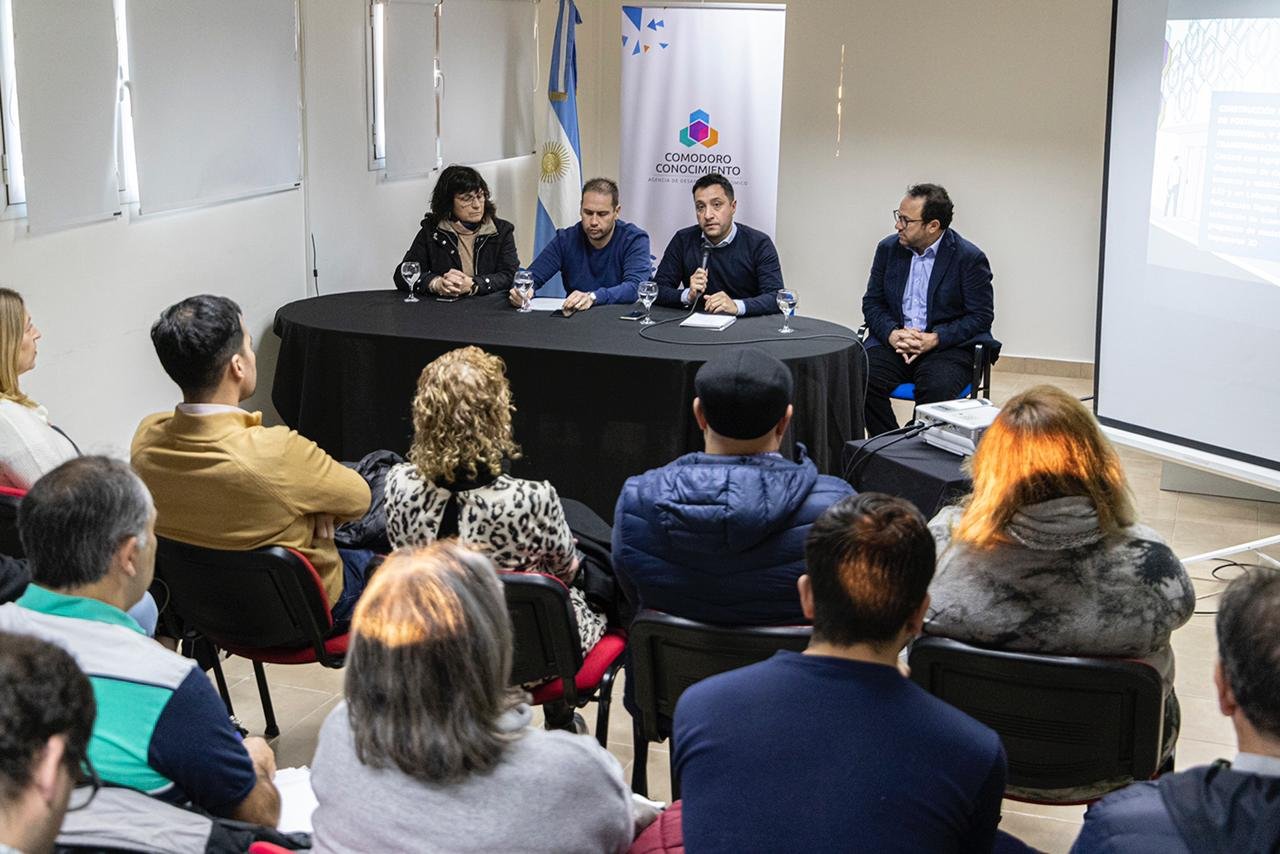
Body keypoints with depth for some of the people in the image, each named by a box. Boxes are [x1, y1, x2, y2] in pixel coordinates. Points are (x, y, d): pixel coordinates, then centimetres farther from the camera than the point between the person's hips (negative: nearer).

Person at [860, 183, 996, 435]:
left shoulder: (969, 258, -5)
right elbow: (872, 302, 10)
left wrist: (935, 339, -17)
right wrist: (892, 334, -11)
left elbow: (981, 316, -5)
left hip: (947, 346, -4)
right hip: (894, 342, 4)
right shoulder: (889, 249, 8)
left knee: (936, 389, -35)